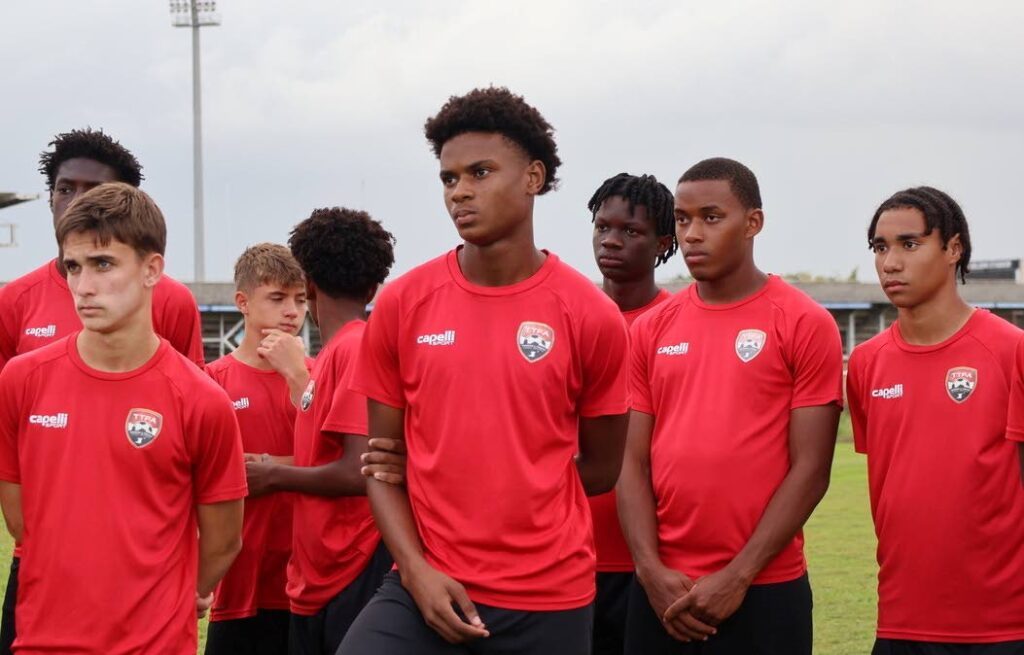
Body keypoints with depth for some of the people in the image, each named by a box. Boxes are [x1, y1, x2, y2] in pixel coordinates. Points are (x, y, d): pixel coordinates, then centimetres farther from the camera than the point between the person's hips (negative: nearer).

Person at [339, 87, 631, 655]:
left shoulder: (591, 316, -2)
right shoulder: (402, 305, 1)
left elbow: (600, 468, 7)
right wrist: (415, 569, -8)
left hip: (550, 600, 0)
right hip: (428, 587, 1)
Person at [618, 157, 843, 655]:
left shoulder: (805, 325, -3)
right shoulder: (652, 329, 9)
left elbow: (810, 469, -7)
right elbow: (634, 463, 7)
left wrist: (738, 577, -12)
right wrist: (650, 569, -6)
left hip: (764, 590, -4)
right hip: (662, 591, 4)